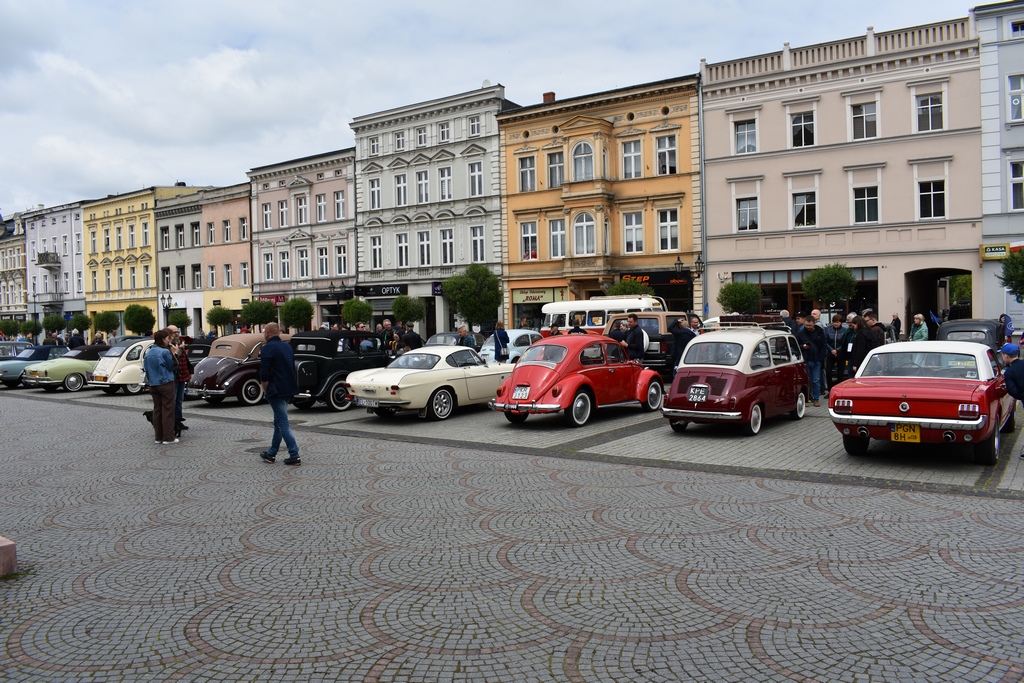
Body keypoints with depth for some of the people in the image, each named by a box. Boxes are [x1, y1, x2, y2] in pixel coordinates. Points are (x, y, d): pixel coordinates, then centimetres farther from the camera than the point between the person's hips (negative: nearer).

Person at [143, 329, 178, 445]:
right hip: (166, 384, -7)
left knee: (157, 410, 12)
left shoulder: (148, 353, 8)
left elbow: (146, 368, 13)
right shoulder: (164, 352, -14)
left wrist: (150, 381, 19)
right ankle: (168, 438, -2)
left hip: (153, 385, 7)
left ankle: (159, 437, 15)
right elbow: (171, 366, -7)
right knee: (168, 410, -2)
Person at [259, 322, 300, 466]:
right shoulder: (287, 347, 14)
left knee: (283, 423, -6)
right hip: (289, 390, 8)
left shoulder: (267, 349, -12)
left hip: (276, 392, -8)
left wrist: (265, 390, -4)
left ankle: (294, 456, -9)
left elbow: (264, 374, -17)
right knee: (279, 422, 17)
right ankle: (271, 453, 26)